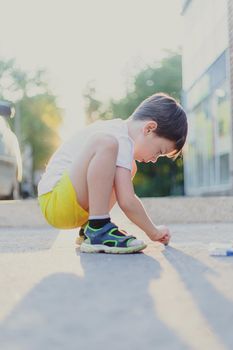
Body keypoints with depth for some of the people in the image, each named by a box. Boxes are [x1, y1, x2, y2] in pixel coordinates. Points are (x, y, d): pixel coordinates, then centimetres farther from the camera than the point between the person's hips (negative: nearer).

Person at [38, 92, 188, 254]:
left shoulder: (116, 128, 13)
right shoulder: (121, 140, -18)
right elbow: (127, 202, -22)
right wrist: (154, 232, -8)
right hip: (55, 201, -11)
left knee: (130, 166, 19)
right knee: (105, 143, -29)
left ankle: (89, 228, 11)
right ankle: (97, 229, -23)